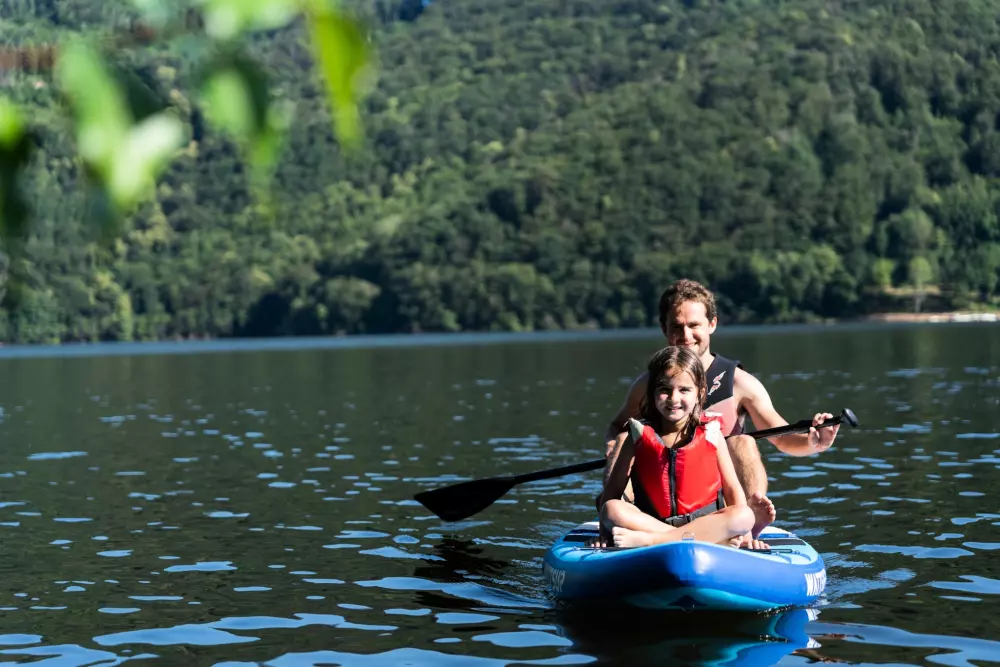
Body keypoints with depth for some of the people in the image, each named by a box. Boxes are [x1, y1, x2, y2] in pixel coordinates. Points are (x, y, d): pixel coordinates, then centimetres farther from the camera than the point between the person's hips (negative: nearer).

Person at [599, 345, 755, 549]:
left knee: (745, 516, -28)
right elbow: (611, 494, -1)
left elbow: (732, 489, 5)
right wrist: (605, 532, -14)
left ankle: (647, 540, -33)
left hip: (706, 525, 0)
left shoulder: (710, 434, 6)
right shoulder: (636, 437, 4)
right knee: (611, 509, -28)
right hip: (650, 523, 0)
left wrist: (743, 532, -9)